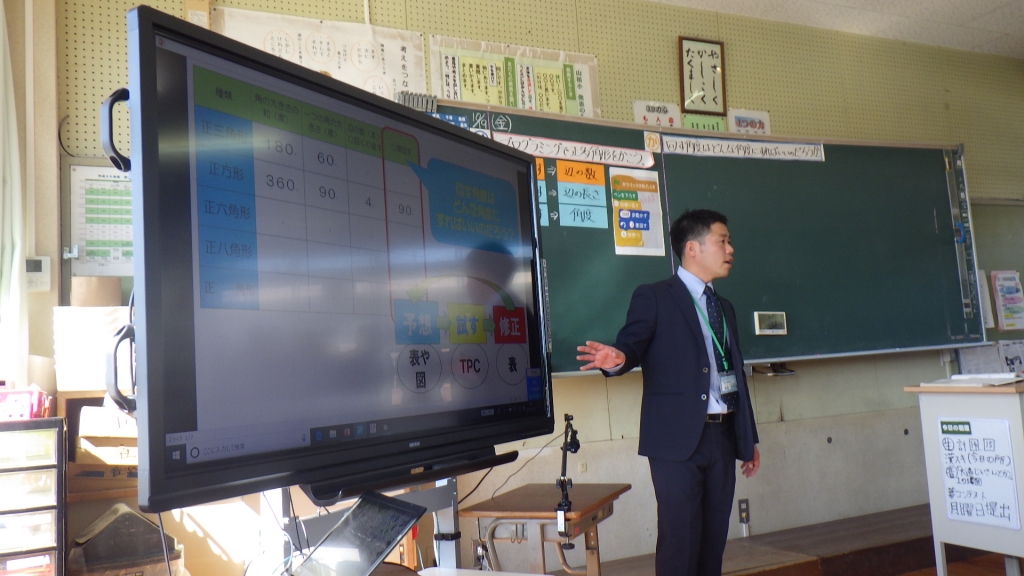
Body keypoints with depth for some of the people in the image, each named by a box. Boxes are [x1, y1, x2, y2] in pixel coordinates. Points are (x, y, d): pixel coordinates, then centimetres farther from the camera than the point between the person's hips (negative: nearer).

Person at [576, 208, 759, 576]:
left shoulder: (724, 307, 19)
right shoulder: (653, 297, -2)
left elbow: (735, 373, 19)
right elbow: (632, 346, -12)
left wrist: (749, 439, 19)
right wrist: (617, 359, -37)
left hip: (722, 436, 7)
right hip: (678, 437, -6)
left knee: (715, 536, 11)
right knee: (680, 537, -3)